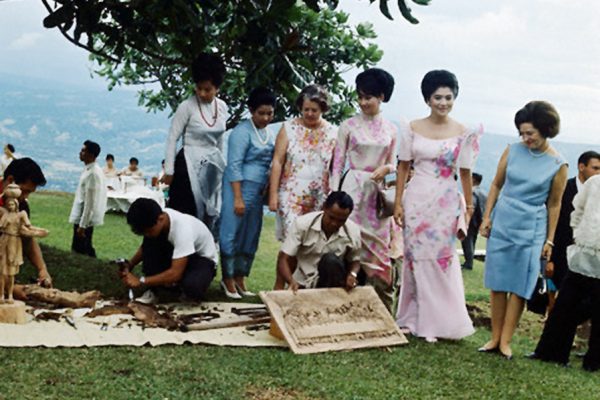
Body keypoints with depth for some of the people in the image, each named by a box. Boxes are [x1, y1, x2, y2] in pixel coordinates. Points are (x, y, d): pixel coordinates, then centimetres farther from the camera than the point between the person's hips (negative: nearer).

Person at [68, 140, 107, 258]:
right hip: (82, 218, 10)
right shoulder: (90, 170, 10)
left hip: (85, 219, -10)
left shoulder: (92, 173, -21)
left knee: (80, 251, -3)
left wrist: (82, 225, -22)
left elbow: (89, 202, -23)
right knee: (86, 249, 16)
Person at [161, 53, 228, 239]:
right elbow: (172, 138, -9)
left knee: (211, 213, 7)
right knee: (186, 213, -4)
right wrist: (169, 171, -10)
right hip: (190, 165, -5)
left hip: (213, 166, 6)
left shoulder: (222, 107, 4)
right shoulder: (187, 106, -12)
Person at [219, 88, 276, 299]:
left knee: (251, 236, 10)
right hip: (240, 188, -8)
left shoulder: (269, 134, 12)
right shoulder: (242, 131, -11)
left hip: (258, 192, 8)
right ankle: (228, 279, 9)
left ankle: (239, 279, 18)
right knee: (233, 233, -1)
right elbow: (234, 166, -15)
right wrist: (238, 198, -19)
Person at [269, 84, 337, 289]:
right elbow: (277, 162, 0)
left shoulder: (332, 133, 5)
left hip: (319, 199, 2)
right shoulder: (289, 128, 2)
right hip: (291, 195, -2)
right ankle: (279, 287, 2)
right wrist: (273, 194, -6)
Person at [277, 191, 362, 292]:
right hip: (301, 285, 0)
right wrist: (291, 282, -37)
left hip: (330, 287, 0)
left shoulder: (353, 232, -12)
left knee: (330, 260, -29)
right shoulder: (302, 223, -17)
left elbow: (355, 261, 7)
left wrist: (352, 274, -17)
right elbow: (283, 259, -17)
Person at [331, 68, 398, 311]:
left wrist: (385, 168, -9)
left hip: (377, 191, 3)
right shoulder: (349, 126, 1)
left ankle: (383, 309, 14)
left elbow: (393, 164, 15)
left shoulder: (390, 129, 9)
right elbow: (337, 163, 1)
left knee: (380, 249, 5)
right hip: (353, 188, -2)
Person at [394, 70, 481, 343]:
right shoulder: (413, 129, 3)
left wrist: (469, 205, 2)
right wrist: (398, 203, 1)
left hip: (446, 203, -1)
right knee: (415, 258, 7)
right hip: (416, 199, 1)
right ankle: (413, 318, 19)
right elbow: (403, 167, 5)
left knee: (441, 261, 2)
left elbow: (465, 172, 4)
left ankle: (435, 322, 13)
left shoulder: (462, 133, 0)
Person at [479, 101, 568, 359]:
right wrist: (487, 217, 3)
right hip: (501, 223, 2)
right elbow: (496, 185, 9)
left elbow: (554, 205, 2)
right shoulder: (512, 151, 0)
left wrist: (549, 240, 4)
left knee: (519, 287, 0)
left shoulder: (558, 165, -5)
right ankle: (495, 338, 13)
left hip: (531, 230, -2)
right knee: (497, 284, 5)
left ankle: (505, 341, 7)